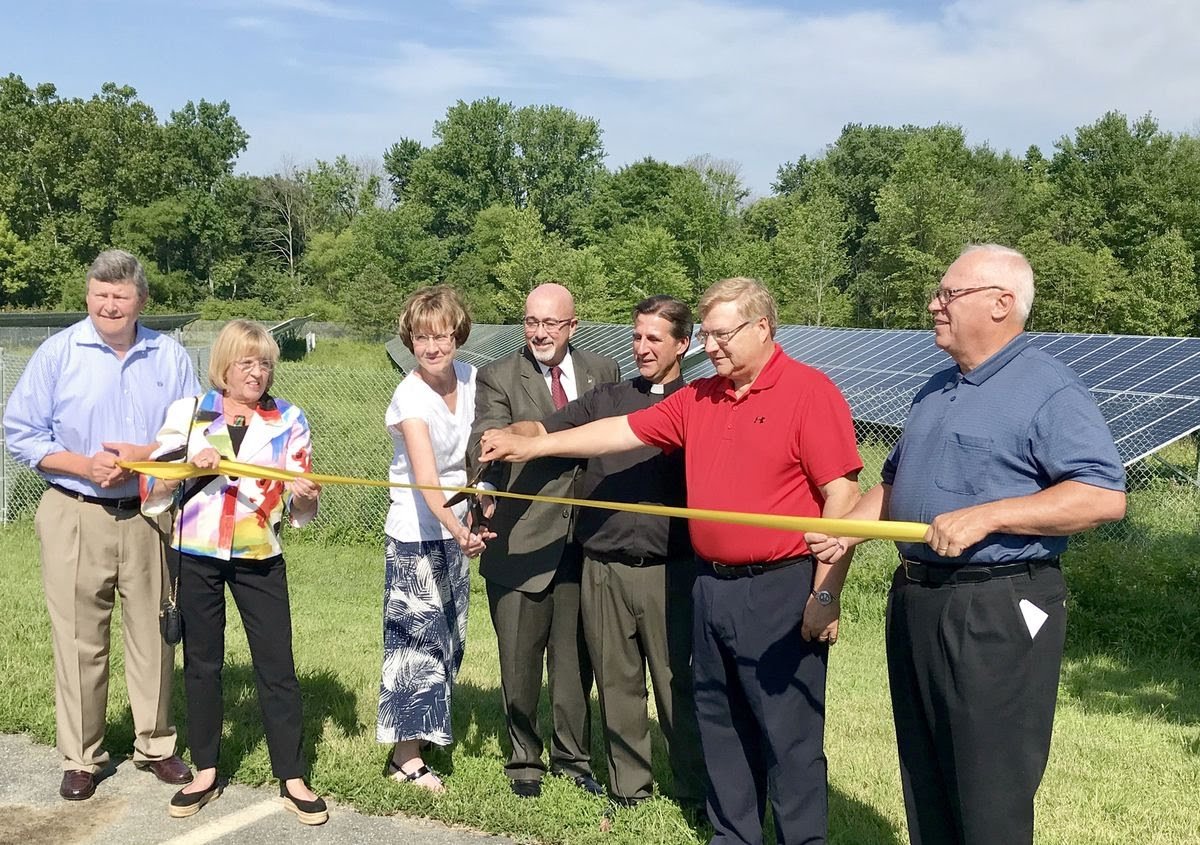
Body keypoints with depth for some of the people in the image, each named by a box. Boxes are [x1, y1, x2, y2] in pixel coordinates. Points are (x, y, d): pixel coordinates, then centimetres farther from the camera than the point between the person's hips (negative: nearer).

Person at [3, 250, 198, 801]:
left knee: (153, 635, 8)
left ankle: (155, 745, 23)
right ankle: (80, 758, 16)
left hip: (150, 514, 2)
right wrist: (84, 465, -14)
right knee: (79, 640, 3)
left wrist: (142, 456, -12)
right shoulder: (57, 353, -2)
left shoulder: (170, 358, 3)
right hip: (75, 516, -1)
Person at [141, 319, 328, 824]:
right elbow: (151, 491, 0)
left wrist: (303, 495, -22)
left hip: (259, 558, -1)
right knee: (201, 663, 10)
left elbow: (300, 509, 1)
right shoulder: (186, 413, 2)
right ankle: (205, 773, 23)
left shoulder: (289, 420, 3)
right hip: (196, 555, 1)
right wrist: (193, 463, -17)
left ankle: (293, 780, 8)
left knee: (276, 665, 0)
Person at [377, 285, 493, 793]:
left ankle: (425, 727, 32)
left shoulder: (470, 380, -3)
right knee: (418, 639, -1)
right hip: (416, 534, -6)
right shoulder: (409, 397, -21)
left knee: (448, 638, 15)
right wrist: (457, 529, -49)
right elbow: (425, 478, -34)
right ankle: (405, 757, 9)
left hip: (457, 530, 6)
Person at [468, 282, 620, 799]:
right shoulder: (499, 378, -3)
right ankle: (524, 761, 28)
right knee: (520, 662, 8)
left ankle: (573, 757, 32)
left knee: (575, 659, 14)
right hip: (520, 542, -3)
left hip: (584, 539, 3)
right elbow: (486, 444, -17)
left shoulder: (603, 372, 8)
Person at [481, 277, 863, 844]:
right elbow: (624, 431, 14)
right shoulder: (697, 399, 11)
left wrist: (825, 595, -16)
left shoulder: (809, 393, -10)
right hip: (712, 586, 7)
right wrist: (531, 446, 10)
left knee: (789, 735, 0)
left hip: (781, 591, -7)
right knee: (721, 726, 16)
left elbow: (842, 495, -14)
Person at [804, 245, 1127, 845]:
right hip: (914, 603, 9)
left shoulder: (1049, 390, -11)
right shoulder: (936, 391, 16)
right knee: (924, 785, 17)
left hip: (997, 614, -8)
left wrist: (986, 516, -25)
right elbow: (894, 482, 24)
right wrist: (846, 531, 6)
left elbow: (1104, 496, -20)